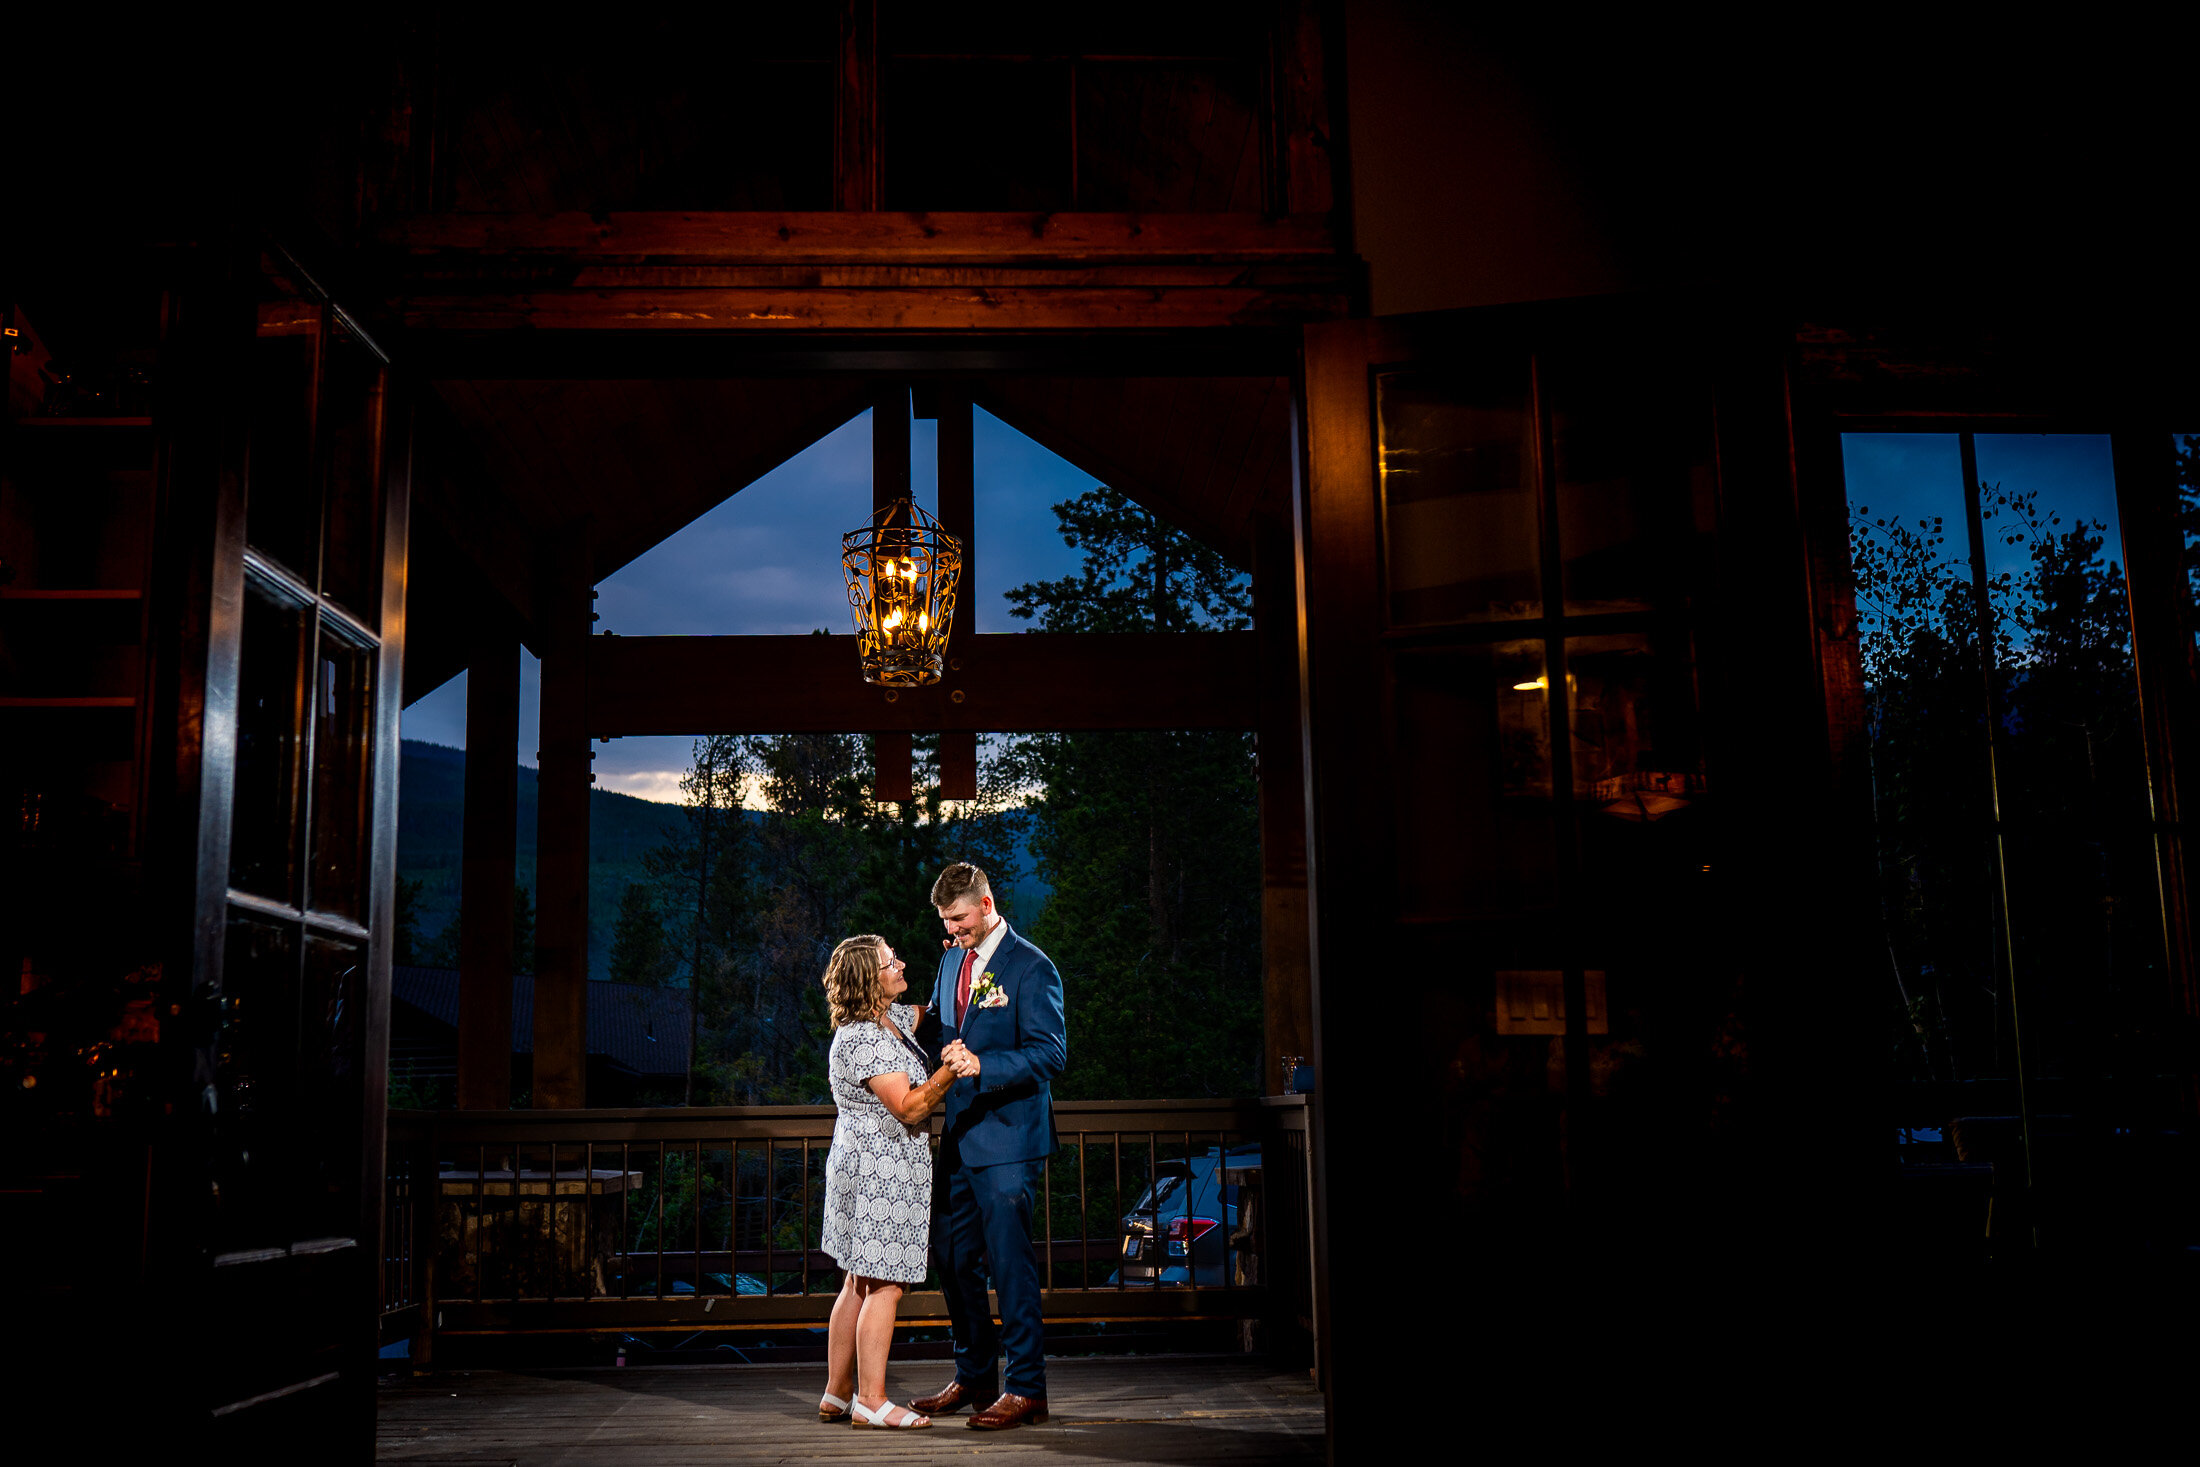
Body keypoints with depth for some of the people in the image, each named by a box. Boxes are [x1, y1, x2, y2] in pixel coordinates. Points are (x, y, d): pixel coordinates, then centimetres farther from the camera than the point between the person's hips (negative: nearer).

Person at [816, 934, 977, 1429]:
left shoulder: (890, 1019, 11)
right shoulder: (861, 1039, -19)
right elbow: (908, 1108, -21)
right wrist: (950, 1072, -32)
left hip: (870, 1169, 10)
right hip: (879, 1170, -10)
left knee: (858, 1284, 13)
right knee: (885, 1286, -6)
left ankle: (837, 1395, 19)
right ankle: (871, 1401, 0)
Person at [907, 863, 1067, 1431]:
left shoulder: (1031, 967, -11)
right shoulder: (952, 959, 13)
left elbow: (1051, 1053, -17)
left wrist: (982, 1064, -28)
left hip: (1007, 1136, -8)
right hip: (958, 1134, 8)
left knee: (1010, 1261, -4)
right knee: (954, 1258, 14)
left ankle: (1027, 1389, 6)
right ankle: (973, 1377, 28)